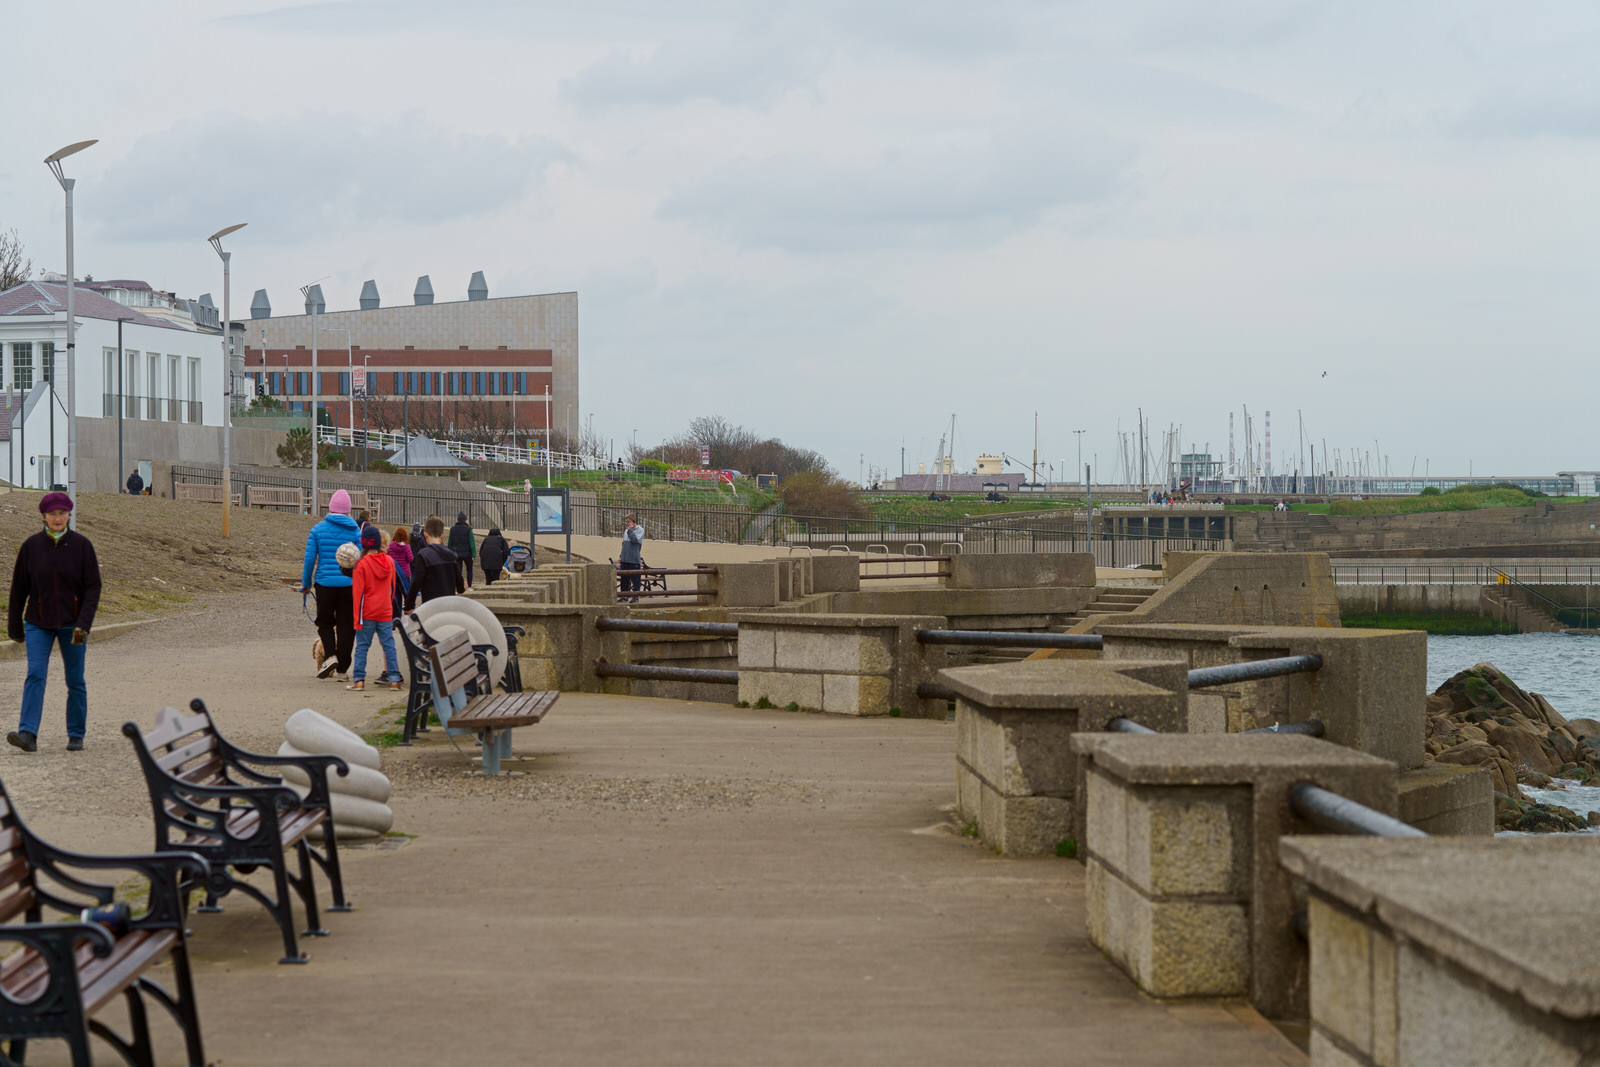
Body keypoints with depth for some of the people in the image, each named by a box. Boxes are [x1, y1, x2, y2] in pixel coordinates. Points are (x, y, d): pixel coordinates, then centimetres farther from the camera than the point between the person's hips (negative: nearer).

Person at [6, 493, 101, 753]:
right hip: (38, 623, 0)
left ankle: (76, 736, 18)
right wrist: (14, 626, 7)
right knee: (35, 675, -14)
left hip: (72, 622, 0)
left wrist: (84, 624, -19)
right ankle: (28, 735, -22)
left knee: (75, 680, 6)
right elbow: (19, 587, 3)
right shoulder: (31, 545, -4)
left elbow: (93, 587, -9)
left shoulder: (81, 545, -7)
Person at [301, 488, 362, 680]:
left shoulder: (318, 529, 0)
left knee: (325, 622, 15)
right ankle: (342, 669, 8)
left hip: (324, 583, 0)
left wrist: (305, 584, 9)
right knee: (346, 626, 7)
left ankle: (330, 655, -8)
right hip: (348, 584, 0)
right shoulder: (355, 531, -1)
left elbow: (309, 558, -1)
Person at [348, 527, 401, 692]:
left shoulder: (362, 564, -10)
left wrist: (357, 617, -7)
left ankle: (359, 680, 0)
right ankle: (394, 679, 4)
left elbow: (357, 592, -10)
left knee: (362, 646, 3)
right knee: (389, 645, 6)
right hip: (386, 613, 3)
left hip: (367, 612, -3)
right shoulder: (389, 561, 3)